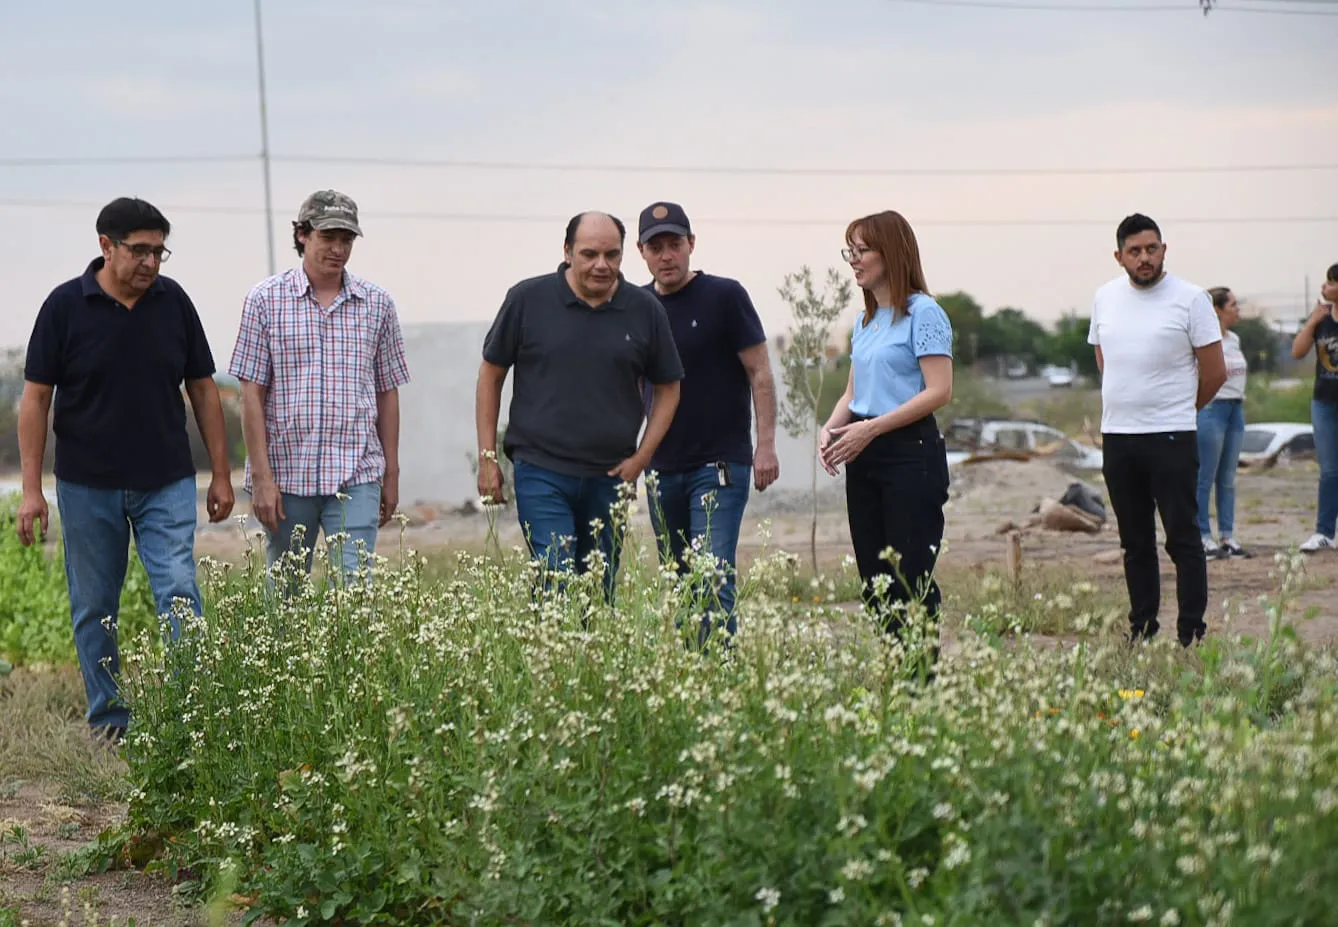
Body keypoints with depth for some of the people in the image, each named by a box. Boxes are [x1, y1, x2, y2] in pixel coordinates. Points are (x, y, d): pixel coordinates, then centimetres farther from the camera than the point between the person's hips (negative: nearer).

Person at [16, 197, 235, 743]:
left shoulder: (173, 301, 1)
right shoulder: (65, 306, -6)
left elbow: (202, 389, 8)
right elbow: (36, 397, -4)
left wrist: (221, 473, 6)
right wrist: (31, 489, -8)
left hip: (167, 485, 1)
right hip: (88, 487, -1)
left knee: (180, 596, -9)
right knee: (94, 609, 8)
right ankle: (108, 718, 20)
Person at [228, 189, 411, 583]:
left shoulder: (377, 303, 7)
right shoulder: (266, 300, 1)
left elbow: (387, 392, 12)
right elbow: (252, 395, -2)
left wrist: (391, 473, 10)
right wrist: (262, 477, -7)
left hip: (356, 476, 1)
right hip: (286, 473, -1)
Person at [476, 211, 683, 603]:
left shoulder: (645, 310, 4)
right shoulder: (528, 299, -1)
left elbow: (667, 387, 13)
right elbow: (491, 374, 7)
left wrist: (642, 457, 2)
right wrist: (487, 457, 3)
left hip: (611, 477, 3)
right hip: (541, 472, -3)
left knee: (601, 593, 8)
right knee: (556, 584, -14)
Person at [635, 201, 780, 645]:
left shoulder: (725, 296, -4)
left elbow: (760, 374, -4)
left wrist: (766, 446, -11)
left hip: (719, 464, -5)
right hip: (662, 469, 5)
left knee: (714, 580, -14)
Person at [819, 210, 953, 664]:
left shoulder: (923, 313, -9)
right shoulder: (865, 320, 16)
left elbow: (939, 392, -16)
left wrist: (870, 428, -19)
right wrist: (831, 428, -1)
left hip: (910, 452, -9)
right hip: (864, 457, 9)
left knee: (911, 575, -8)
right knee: (874, 579, 9)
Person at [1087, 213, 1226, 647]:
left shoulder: (1190, 298, -7)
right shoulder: (1105, 297, 8)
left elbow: (1215, 372, -3)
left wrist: (1176, 410, 8)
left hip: (1172, 437, -5)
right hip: (1116, 436, 5)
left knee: (1183, 538, -5)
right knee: (1135, 542, 12)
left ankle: (1191, 632, -1)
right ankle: (1141, 627, 20)